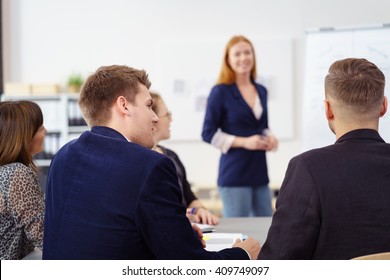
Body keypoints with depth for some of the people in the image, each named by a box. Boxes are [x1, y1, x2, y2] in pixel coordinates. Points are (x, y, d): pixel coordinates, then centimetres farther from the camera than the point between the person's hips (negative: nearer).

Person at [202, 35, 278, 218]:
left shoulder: (261, 91, 12)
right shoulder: (221, 91, -5)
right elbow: (208, 133, -6)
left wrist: (270, 138, 1)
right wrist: (243, 142, -15)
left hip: (260, 172, 6)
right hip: (234, 174, -6)